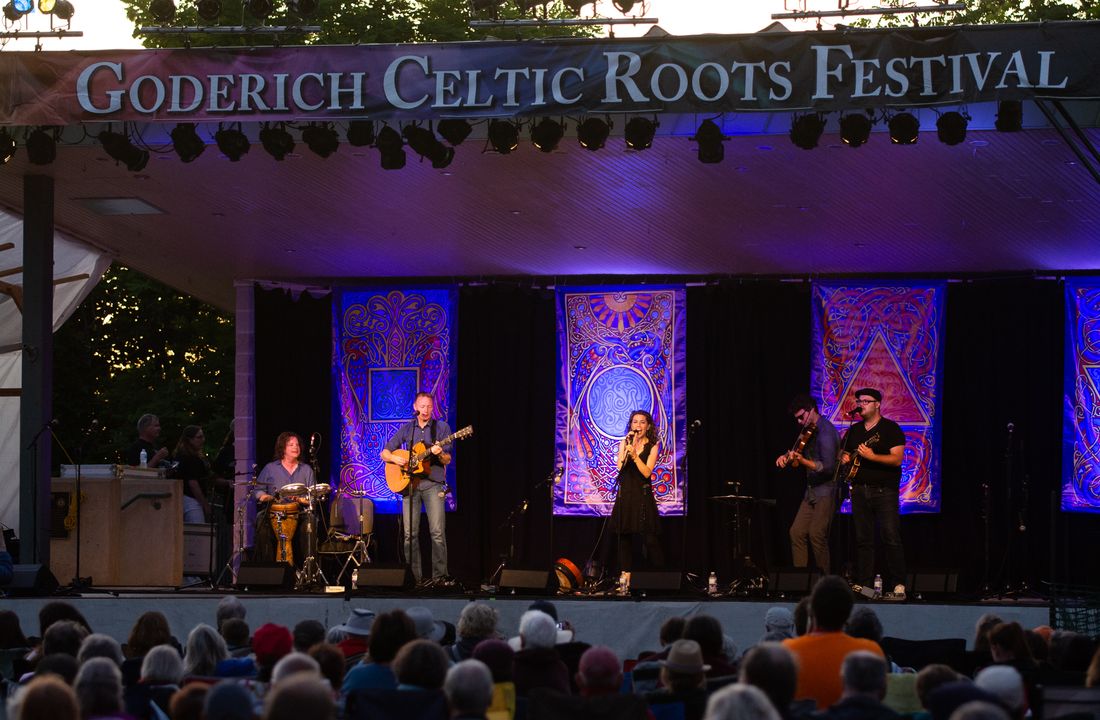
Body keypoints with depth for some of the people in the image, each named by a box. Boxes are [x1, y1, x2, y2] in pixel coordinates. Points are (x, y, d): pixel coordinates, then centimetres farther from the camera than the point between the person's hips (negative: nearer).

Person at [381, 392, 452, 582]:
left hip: (432, 483, -2)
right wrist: (395, 458, -5)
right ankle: (414, 577, 3)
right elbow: (384, 453, 16)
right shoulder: (406, 429, 13)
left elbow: (447, 460, 2)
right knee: (410, 534, -2)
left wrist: (440, 454, -20)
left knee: (437, 532, -12)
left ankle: (439, 576, -9)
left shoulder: (442, 427, 7)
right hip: (409, 484, 2)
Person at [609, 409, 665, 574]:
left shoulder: (653, 446, 0)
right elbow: (620, 467, -7)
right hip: (625, 494, 3)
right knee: (624, 536, 4)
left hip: (643, 494, -3)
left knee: (649, 538, -7)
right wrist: (628, 446, -13)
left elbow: (647, 472, -11)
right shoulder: (624, 443, 7)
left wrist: (635, 455, -23)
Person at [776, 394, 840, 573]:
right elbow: (797, 453, 24)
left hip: (826, 491, -9)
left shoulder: (825, 432, -16)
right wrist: (786, 456, 2)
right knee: (797, 532, 4)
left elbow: (828, 467, -23)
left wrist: (803, 461, -32)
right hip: (811, 491, 9)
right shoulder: (807, 432, 13)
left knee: (816, 534, -16)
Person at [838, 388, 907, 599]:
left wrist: (872, 456, -24)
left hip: (884, 490, -6)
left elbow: (897, 459, -12)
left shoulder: (890, 428, -3)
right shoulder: (854, 430, 16)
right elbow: (843, 452, 27)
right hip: (860, 490, 6)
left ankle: (898, 586, -12)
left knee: (891, 539, -11)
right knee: (863, 540, 5)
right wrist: (844, 458, 3)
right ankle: (864, 585, 7)